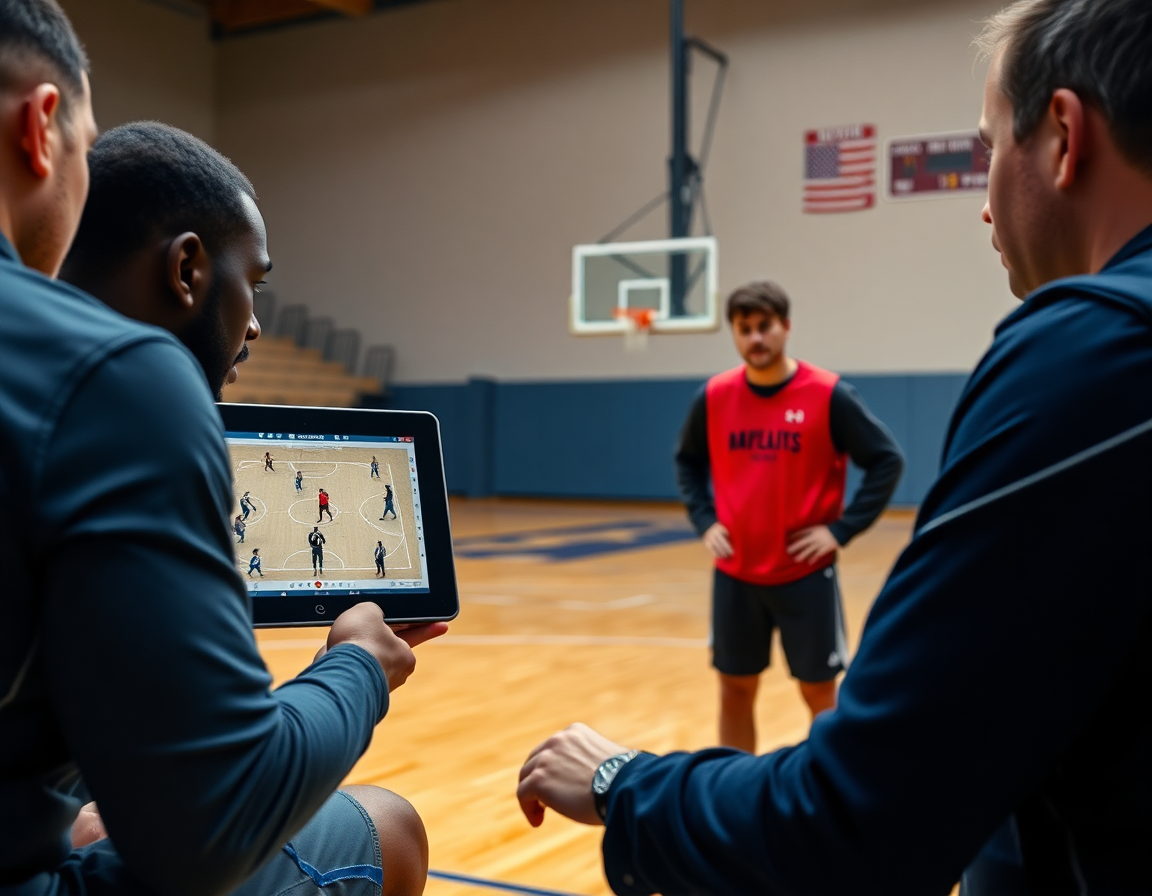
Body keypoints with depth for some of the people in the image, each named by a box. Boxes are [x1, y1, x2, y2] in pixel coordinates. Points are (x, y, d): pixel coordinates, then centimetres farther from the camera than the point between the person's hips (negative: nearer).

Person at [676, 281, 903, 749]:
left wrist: (841, 529, -12)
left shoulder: (829, 394, -11)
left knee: (820, 694, 8)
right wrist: (704, 521, 2)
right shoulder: (714, 396, -1)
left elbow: (887, 461, -6)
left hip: (806, 575, -3)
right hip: (735, 576, 3)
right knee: (735, 692, 12)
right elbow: (687, 462, 15)